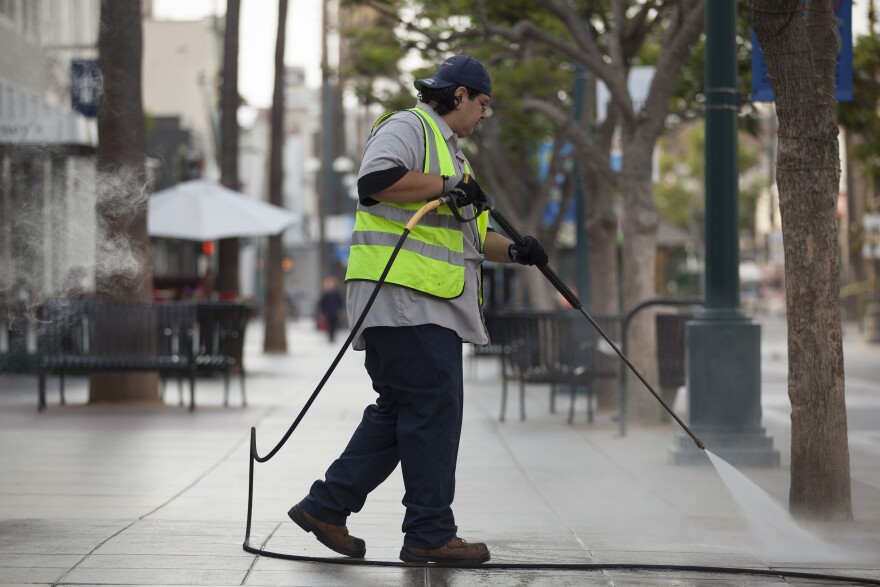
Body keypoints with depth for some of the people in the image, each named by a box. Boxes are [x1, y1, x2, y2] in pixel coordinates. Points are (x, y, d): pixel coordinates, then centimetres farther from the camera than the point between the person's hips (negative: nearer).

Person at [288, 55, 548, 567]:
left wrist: (513, 251, 12)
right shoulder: (408, 129, -3)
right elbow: (374, 181, -22)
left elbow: (467, 236, 30)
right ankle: (431, 533, -8)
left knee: (399, 411, 10)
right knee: (434, 405, -11)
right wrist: (447, 186, -18)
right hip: (402, 298, -11)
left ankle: (326, 506, 16)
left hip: (435, 305, 11)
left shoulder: (449, 150, 30)